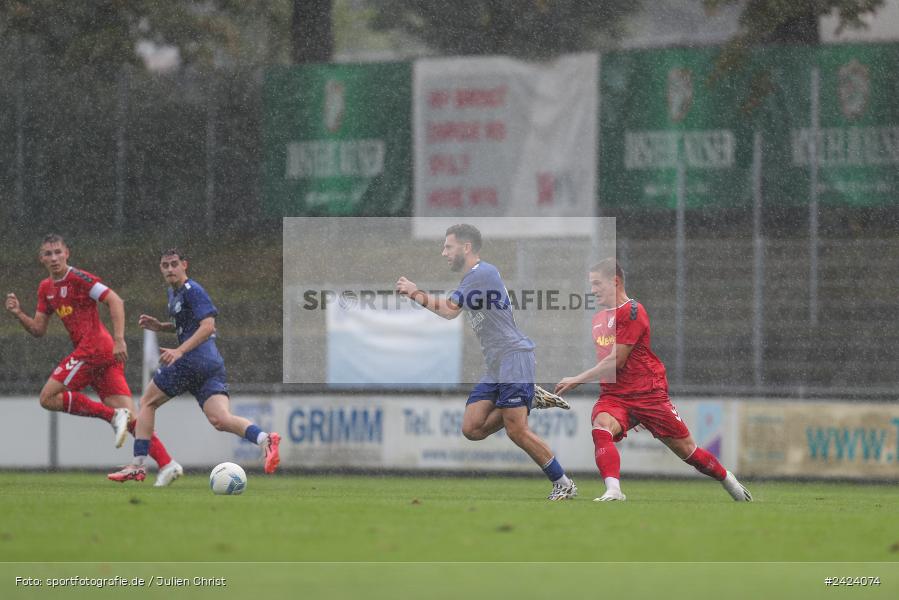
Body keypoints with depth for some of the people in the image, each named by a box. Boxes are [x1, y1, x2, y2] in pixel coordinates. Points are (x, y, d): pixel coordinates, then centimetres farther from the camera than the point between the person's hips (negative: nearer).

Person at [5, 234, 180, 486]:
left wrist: (119, 341, -21)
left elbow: (115, 301, -13)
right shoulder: (46, 289, 20)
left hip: (94, 348, -9)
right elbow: (38, 330, 21)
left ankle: (114, 417, -15)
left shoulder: (78, 278, -6)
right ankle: (166, 463, -6)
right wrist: (18, 313, 3)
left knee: (48, 397, -9)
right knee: (129, 415, 1)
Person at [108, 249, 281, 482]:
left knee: (147, 403, 8)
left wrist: (179, 351, -27)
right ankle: (265, 440, -33)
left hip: (191, 359, -9)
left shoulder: (192, 291, -7)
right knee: (220, 419, -9)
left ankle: (138, 465, 7)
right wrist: (159, 326, 21)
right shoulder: (173, 292, 23)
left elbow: (207, 326, -18)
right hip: (213, 364, 9)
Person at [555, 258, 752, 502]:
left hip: (648, 394, -5)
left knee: (687, 451, 5)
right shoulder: (598, 319, 15)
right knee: (601, 428, -31)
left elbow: (616, 361, -15)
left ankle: (727, 479, 32)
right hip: (613, 396, 5)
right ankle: (613, 491, -44)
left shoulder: (632, 311, -11)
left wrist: (577, 380, -11)